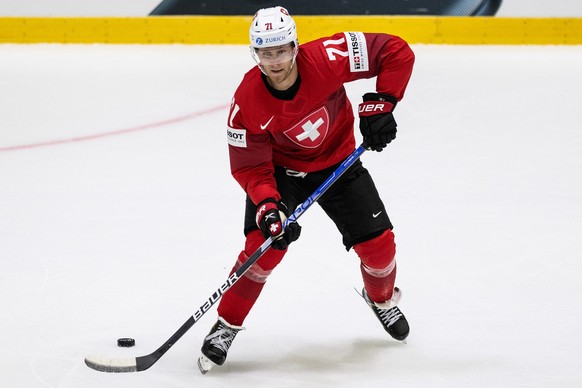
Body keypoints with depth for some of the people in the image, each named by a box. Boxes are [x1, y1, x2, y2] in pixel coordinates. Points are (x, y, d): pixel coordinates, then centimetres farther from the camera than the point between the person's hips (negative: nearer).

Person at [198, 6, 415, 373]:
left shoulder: (325, 58, -30)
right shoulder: (247, 103, -28)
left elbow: (397, 51, -24)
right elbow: (250, 167, -20)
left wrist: (381, 103, -28)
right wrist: (268, 207, -36)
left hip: (338, 161, 2)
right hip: (281, 169, -2)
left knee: (377, 243, 0)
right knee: (264, 245, -21)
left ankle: (383, 298, 36)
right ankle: (226, 326, -2)